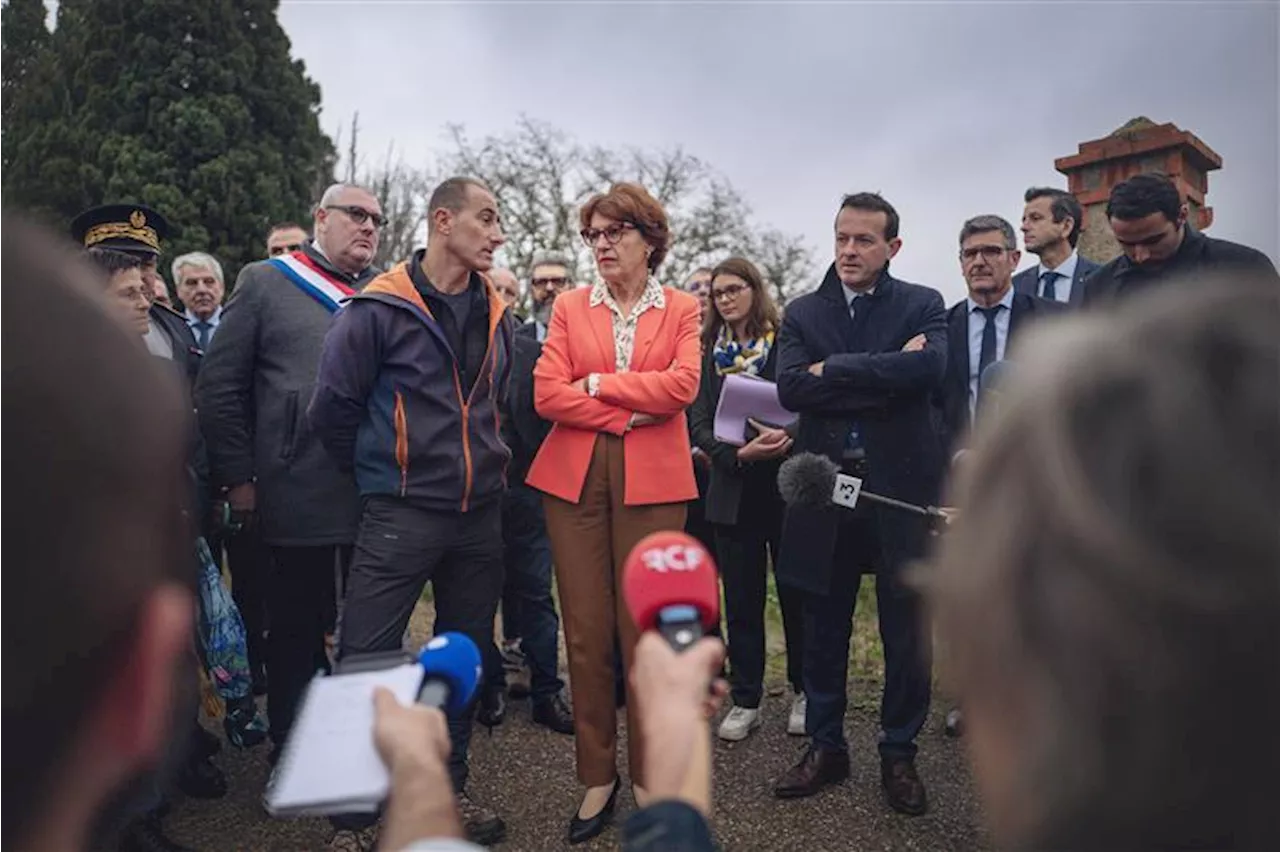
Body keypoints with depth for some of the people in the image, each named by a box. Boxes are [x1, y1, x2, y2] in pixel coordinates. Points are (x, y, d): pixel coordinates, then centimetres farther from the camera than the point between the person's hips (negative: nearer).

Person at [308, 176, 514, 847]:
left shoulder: (496, 313, 9)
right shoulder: (378, 308, -9)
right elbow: (332, 406, -5)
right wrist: (374, 471, 6)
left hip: (479, 514, 6)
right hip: (401, 514, -5)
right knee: (365, 658, -2)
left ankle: (447, 784, 32)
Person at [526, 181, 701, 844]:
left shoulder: (681, 309, 8)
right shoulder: (569, 306, 10)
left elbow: (682, 385, -9)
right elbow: (546, 394, -2)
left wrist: (598, 383, -7)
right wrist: (627, 416, -10)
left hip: (652, 482, -1)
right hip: (574, 479, 2)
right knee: (585, 632, 5)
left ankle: (649, 779, 20)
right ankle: (597, 777, 21)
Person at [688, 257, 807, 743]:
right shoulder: (708, 354, 7)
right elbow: (699, 425, 1)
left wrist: (787, 437, -22)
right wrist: (740, 454, -16)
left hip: (786, 484, -2)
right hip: (733, 489, 2)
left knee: (796, 594, 8)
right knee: (740, 601, 8)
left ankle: (803, 692, 26)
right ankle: (745, 700, 20)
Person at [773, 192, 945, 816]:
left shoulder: (922, 305, 3)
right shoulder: (802, 313, 7)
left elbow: (928, 369, -18)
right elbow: (790, 387, -10)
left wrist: (835, 370, -14)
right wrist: (884, 376, -14)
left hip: (900, 488, -1)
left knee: (907, 634, 10)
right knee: (824, 631, 13)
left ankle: (899, 754, 29)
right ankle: (825, 747, 31)